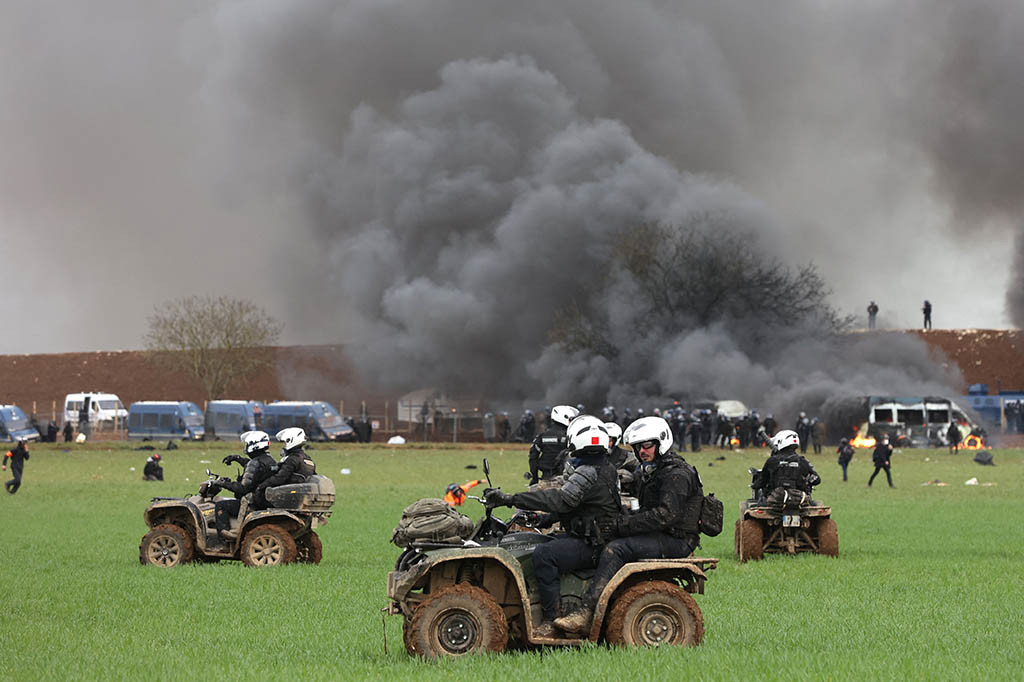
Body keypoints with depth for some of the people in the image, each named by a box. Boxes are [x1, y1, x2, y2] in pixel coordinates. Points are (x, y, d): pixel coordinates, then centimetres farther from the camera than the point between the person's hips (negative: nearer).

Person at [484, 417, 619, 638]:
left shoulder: (588, 473, -19)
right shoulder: (607, 469, 14)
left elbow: (559, 500, -29)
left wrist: (510, 499, -31)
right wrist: (544, 520, 18)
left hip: (590, 545, -11)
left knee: (543, 554, -27)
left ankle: (551, 621, -28)